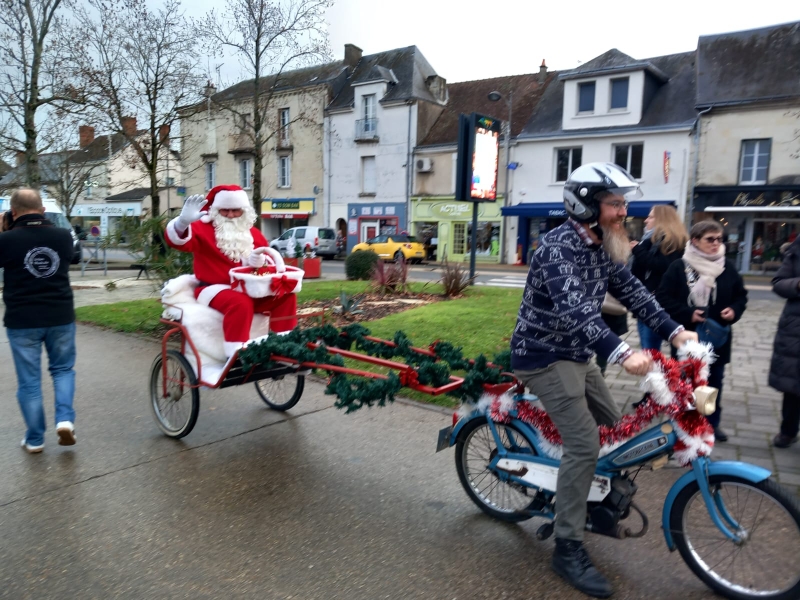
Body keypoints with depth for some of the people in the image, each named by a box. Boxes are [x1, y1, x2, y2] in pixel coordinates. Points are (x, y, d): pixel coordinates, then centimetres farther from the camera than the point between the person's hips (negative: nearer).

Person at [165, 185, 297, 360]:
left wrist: (260, 261, -10)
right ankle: (235, 356, -38)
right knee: (241, 302, -38)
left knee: (286, 295, -12)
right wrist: (183, 222, -44)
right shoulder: (203, 229, -1)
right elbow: (177, 240, -20)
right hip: (214, 288, -6)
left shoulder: (254, 234, 14)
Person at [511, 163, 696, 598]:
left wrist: (674, 331, -4)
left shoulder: (603, 247, 6)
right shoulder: (558, 246, -24)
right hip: (543, 356, -9)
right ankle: (568, 549, 0)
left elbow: (632, 292, 8)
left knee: (613, 427, 17)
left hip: (577, 354, 9)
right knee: (584, 443, -13)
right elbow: (572, 308, -37)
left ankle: (601, 502, 40)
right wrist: (620, 352, -49)